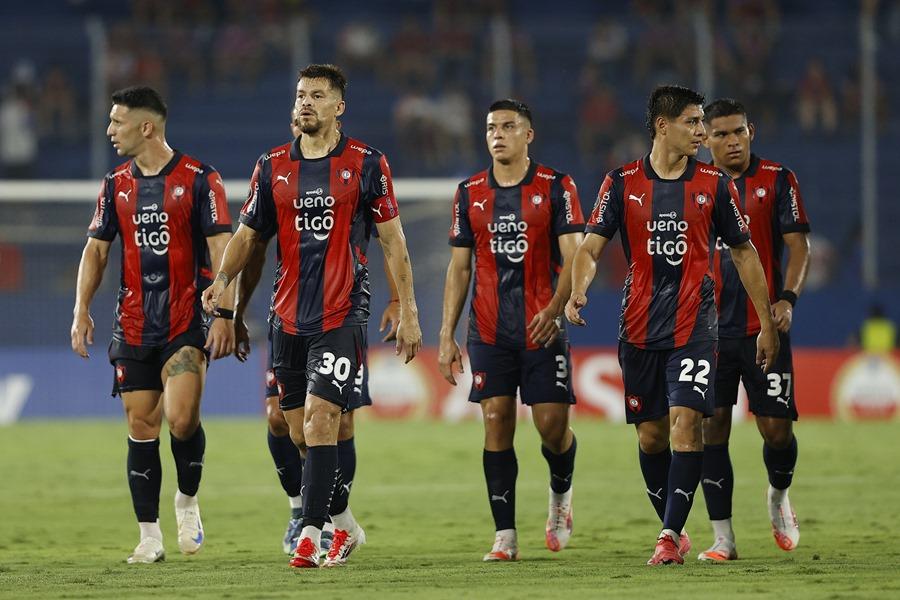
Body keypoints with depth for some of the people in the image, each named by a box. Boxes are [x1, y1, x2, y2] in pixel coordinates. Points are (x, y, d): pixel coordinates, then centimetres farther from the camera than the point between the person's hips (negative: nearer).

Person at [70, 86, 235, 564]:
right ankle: (149, 536, 7)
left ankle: (188, 500, 10)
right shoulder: (116, 184, 10)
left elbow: (221, 248, -6)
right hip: (133, 325, 5)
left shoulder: (198, 179, -5)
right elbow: (96, 250, 13)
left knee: (181, 417, -18)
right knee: (141, 426, 2)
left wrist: (224, 314, -13)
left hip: (186, 322, -4)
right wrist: (81, 311, 3)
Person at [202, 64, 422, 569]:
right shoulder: (273, 166, 8)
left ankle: (312, 535, -15)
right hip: (289, 315, 5)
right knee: (299, 431, 8)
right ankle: (344, 525, 26)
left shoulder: (366, 164, -1)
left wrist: (408, 313, -2)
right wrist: (223, 278, -5)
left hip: (343, 313, -4)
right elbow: (248, 234, 14)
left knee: (320, 417, -17)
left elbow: (393, 241, 1)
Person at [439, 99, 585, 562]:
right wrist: (446, 336, 6)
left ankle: (561, 494, 27)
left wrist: (555, 307, -23)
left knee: (552, 424, -6)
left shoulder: (556, 188, 0)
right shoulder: (470, 193, 9)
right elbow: (459, 268, 12)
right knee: (496, 423, -3)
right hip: (489, 330, 2)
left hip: (543, 328, -2)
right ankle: (505, 536, -1)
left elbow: (572, 258, -6)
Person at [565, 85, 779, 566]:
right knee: (651, 434, 6)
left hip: (694, 325, -1)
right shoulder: (622, 183, 2)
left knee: (686, 421, -16)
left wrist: (767, 323, 10)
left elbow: (744, 253, 12)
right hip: (639, 327, 1)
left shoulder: (714, 184, 3)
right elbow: (591, 247, 0)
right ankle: (673, 528, 21)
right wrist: (578, 291, -21)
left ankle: (671, 535, -15)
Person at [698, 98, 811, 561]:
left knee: (777, 428, -4)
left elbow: (799, 246, -1)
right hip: (710, 329, 2)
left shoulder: (777, 180, 1)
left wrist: (788, 296, -16)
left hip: (764, 327, -2)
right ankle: (722, 537, 2)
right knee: (711, 427, -4)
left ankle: (778, 496, 28)